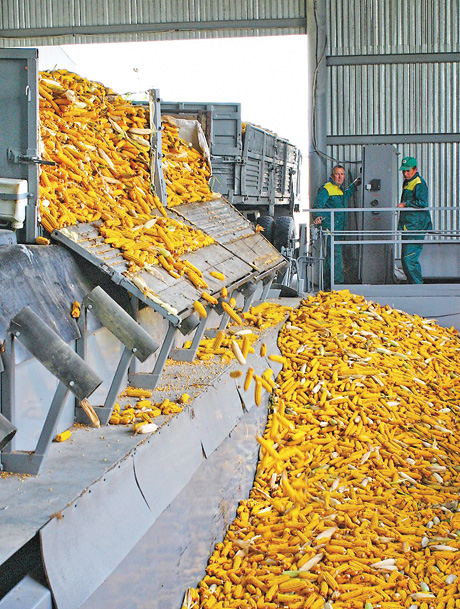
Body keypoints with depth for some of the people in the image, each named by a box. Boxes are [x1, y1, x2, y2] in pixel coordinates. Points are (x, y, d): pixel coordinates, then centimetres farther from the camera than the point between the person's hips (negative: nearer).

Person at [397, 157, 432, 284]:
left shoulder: (419, 184, -12)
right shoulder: (406, 182, 18)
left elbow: (422, 203, -25)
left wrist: (405, 204, -16)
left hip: (416, 229, -10)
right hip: (407, 228, 10)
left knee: (409, 259, -13)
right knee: (404, 260, 13)